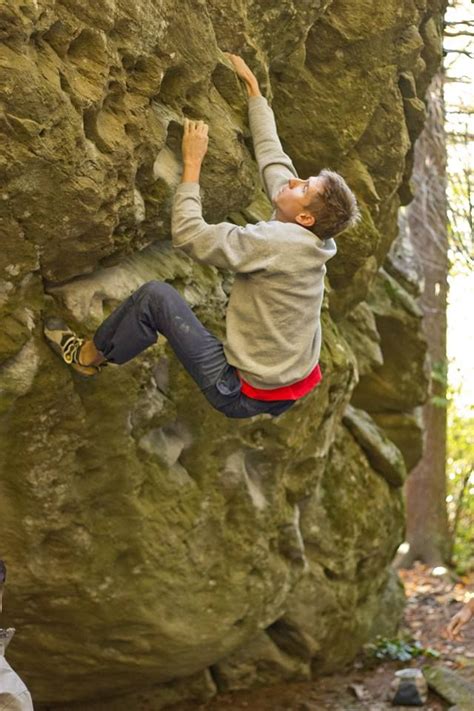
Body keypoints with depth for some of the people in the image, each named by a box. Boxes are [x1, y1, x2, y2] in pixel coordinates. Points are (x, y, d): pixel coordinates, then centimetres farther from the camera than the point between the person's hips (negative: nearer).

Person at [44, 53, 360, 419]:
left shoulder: (274, 241, -25)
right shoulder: (308, 238, -2)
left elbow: (188, 234, -24)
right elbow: (272, 153, 9)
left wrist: (192, 163, -16)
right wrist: (252, 86, 17)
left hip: (244, 395, -8)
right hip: (291, 385, 9)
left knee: (155, 295, -5)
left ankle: (88, 355, 17)